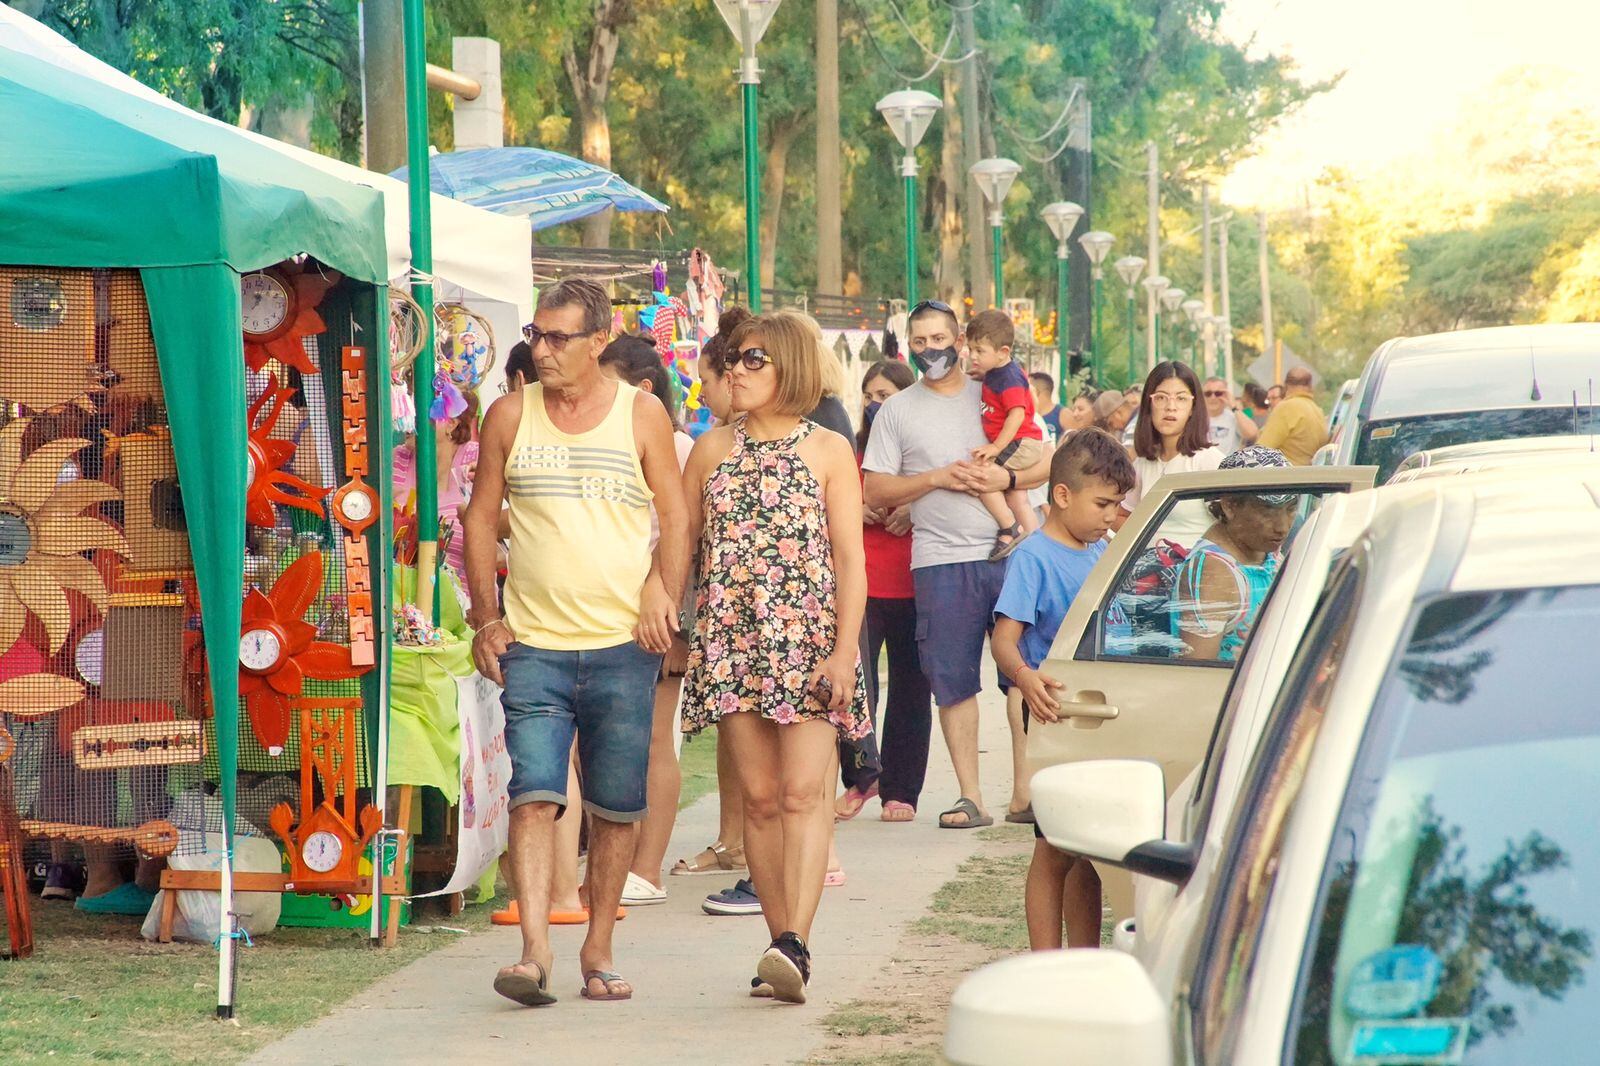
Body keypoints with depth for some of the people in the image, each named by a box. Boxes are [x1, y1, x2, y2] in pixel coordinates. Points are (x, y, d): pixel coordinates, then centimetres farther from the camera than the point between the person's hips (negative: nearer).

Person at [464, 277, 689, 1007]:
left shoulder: (641, 415, 3)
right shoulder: (510, 416, 6)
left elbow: (675, 518, 6)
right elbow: (481, 520, 11)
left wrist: (664, 598, -9)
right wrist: (485, 618, 3)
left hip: (623, 645, 0)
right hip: (533, 644, 0)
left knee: (616, 807, 6)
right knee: (533, 797, -13)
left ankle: (599, 950, 18)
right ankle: (534, 951, -18)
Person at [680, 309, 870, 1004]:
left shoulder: (829, 451, 4)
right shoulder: (712, 451, 12)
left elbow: (850, 560, 0)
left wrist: (845, 652, -9)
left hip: (809, 641, -3)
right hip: (730, 640, 3)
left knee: (803, 792, -13)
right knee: (759, 797, 1)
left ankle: (794, 944, -23)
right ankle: (784, 949, 5)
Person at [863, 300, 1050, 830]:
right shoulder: (897, 410, 11)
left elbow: (1049, 462, 8)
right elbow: (876, 490, 4)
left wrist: (1006, 478, -10)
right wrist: (936, 477, -8)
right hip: (941, 561, 0)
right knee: (953, 682, -1)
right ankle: (971, 797, 4)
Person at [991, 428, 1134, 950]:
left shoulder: (1102, 553, 12)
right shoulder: (1033, 557, -10)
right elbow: (1005, 639, -19)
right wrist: (1025, 678, -38)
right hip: (1055, 716, -7)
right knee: (1055, 849, -5)